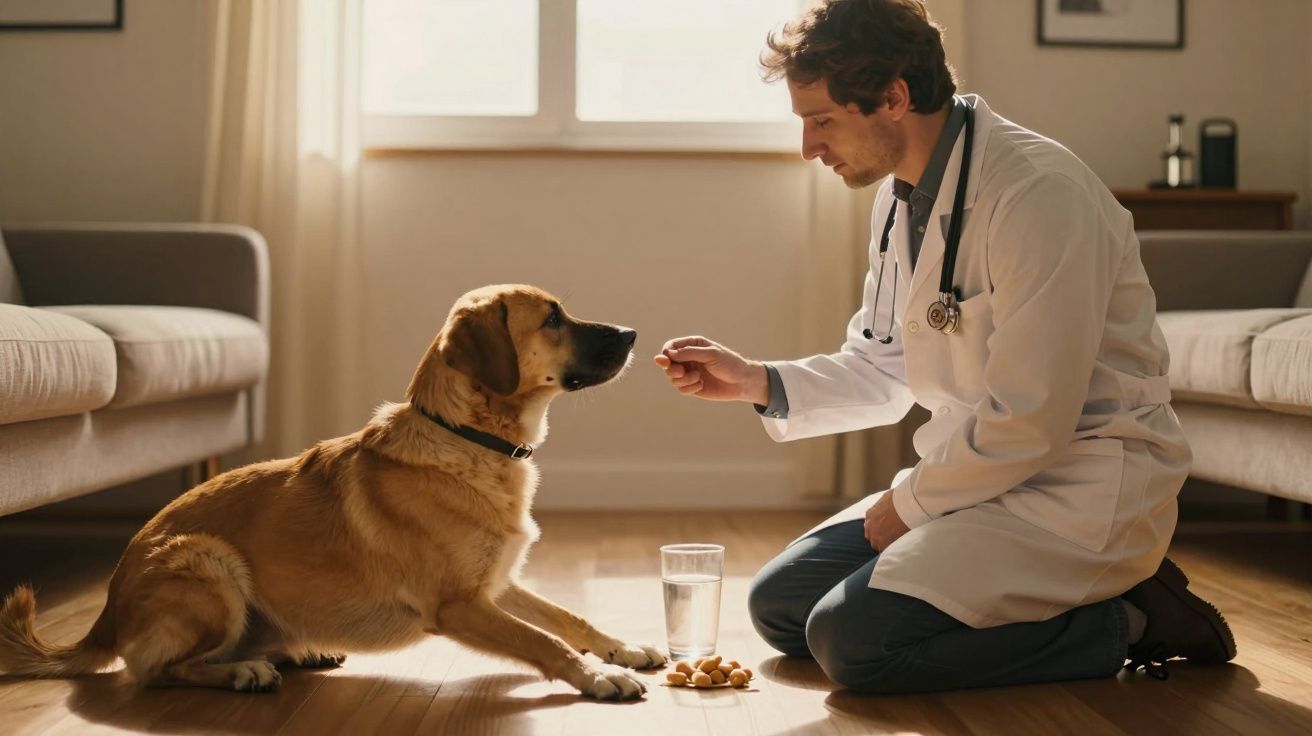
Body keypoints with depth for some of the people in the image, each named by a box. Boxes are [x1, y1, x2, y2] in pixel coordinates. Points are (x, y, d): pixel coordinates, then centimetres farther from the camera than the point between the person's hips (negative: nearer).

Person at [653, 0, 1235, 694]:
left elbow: (1030, 422, -23)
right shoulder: (900, 197, 8)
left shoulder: (1037, 192, -22)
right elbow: (883, 370, 14)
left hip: (1082, 486, -10)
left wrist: (909, 502, -10)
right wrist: (756, 381, 0)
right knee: (779, 605, 6)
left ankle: (1121, 620, -6)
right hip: (974, 470, 10)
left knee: (851, 638, -23)